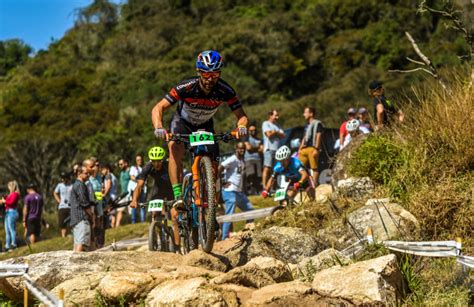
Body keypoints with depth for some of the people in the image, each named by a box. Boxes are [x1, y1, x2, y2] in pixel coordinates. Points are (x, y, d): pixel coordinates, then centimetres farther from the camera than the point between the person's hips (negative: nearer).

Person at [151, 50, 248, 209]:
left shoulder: (225, 90, -29)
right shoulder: (186, 87, -34)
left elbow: (241, 115, -25)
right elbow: (158, 108, -35)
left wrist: (242, 127, -49)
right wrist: (159, 128, -54)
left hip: (205, 126, 2)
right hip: (182, 122, -2)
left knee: (213, 166, -10)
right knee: (176, 149, -32)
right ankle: (178, 195, -33)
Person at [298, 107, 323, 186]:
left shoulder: (317, 123, -2)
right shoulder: (308, 125, 24)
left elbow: (318, 137, -10)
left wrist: (316, 149, -17)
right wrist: (300, 148, 19)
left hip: (312, 148, -9)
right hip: (305, 149, 9)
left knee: (314, 168, -6)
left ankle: (314, 184, -5)